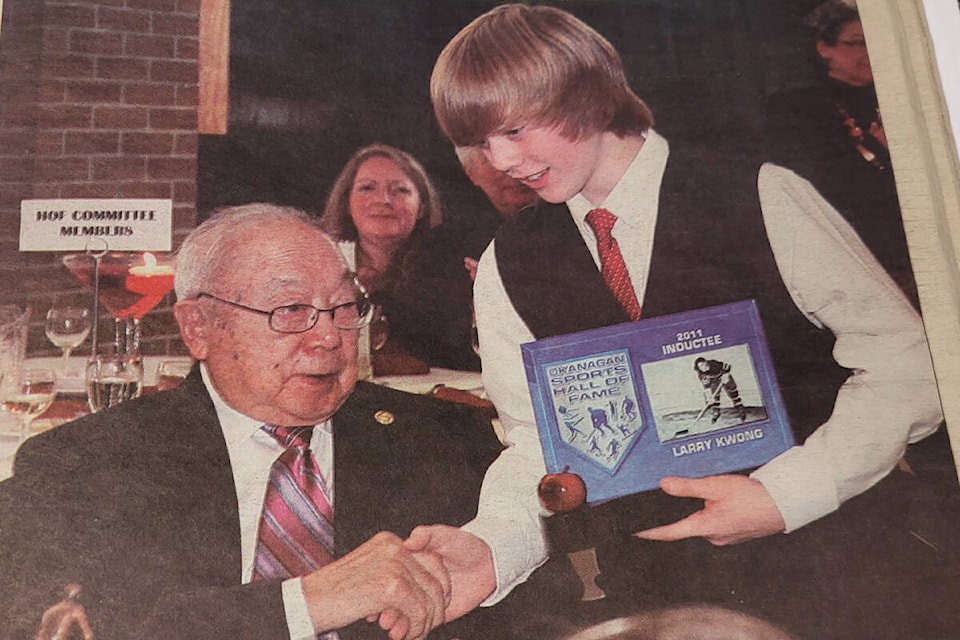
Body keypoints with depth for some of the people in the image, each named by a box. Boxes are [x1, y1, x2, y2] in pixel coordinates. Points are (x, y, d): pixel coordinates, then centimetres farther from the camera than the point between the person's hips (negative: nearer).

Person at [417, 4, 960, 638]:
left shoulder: (761, 197, -6)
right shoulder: (507, 269, 5)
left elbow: (906, 361, -7)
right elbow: (535, 441, 4)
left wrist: (785, 492, -18)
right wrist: (488, 548, -16)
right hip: (664, 567, 5)